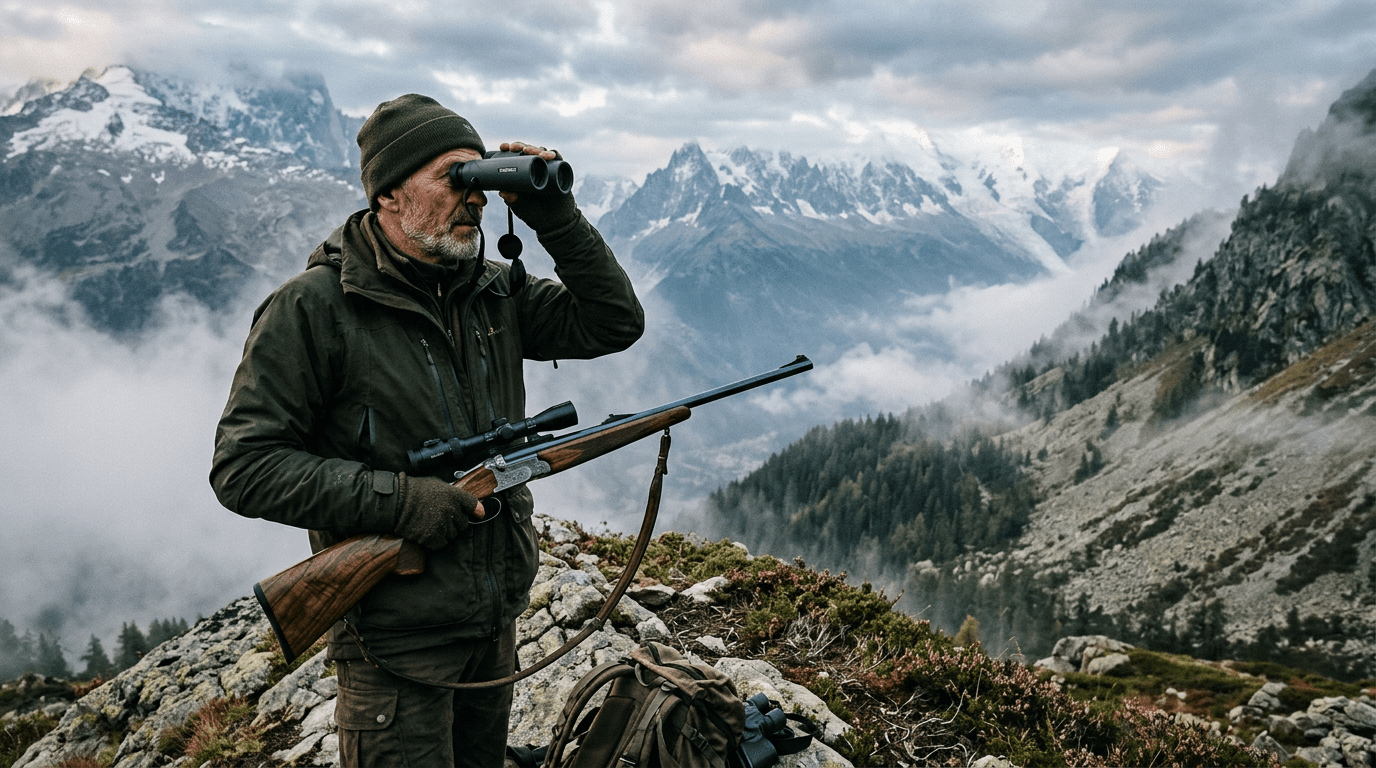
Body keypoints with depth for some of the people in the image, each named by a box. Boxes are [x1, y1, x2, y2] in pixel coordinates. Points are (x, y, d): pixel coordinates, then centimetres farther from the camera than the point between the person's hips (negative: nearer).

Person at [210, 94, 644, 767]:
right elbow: (244, 467, -17)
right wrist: (399, 500, -24)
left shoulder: (494, 294, 2)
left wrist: (553, 215, -8)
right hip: (396, 642, -6)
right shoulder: (315, 308, -15)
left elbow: (614, 323, 0)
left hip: (497, 619, 6)